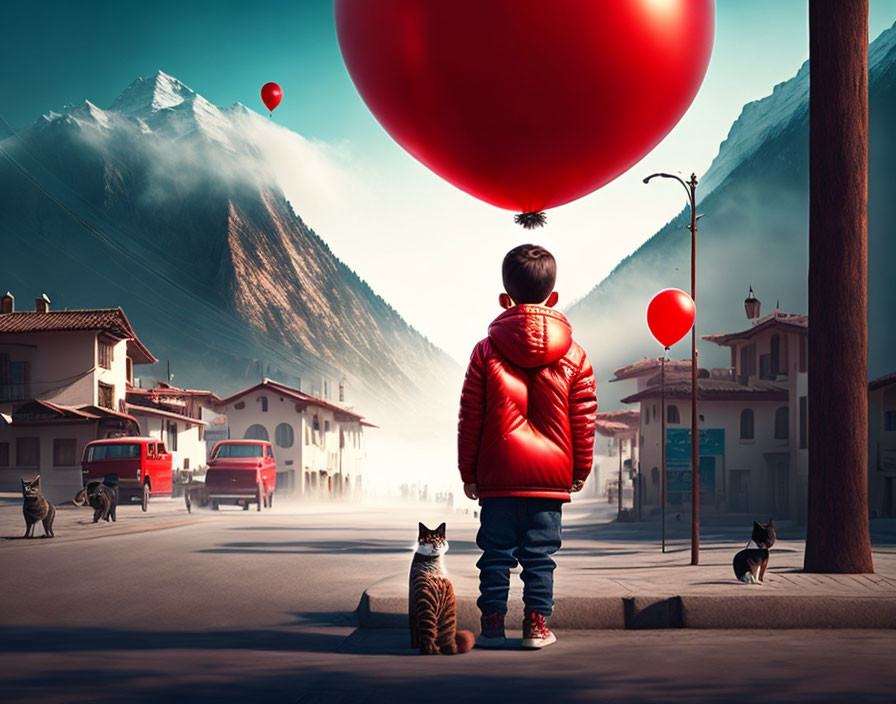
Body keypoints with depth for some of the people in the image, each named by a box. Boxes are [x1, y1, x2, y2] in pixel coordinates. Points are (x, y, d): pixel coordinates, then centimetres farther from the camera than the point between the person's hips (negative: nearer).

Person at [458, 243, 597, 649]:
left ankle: (492, 624, 6)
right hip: (551, 475, 1)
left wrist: (468, 472, 8)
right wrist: (580, 470, 14)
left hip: (498, 476, -1)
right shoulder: (574, 357, 2)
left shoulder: (486, 352, -1)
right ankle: (536, 625, 5)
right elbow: (583, 420, 4)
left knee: (496, 553, 6)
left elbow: (469, 418, 1)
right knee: (540, 554, 6)